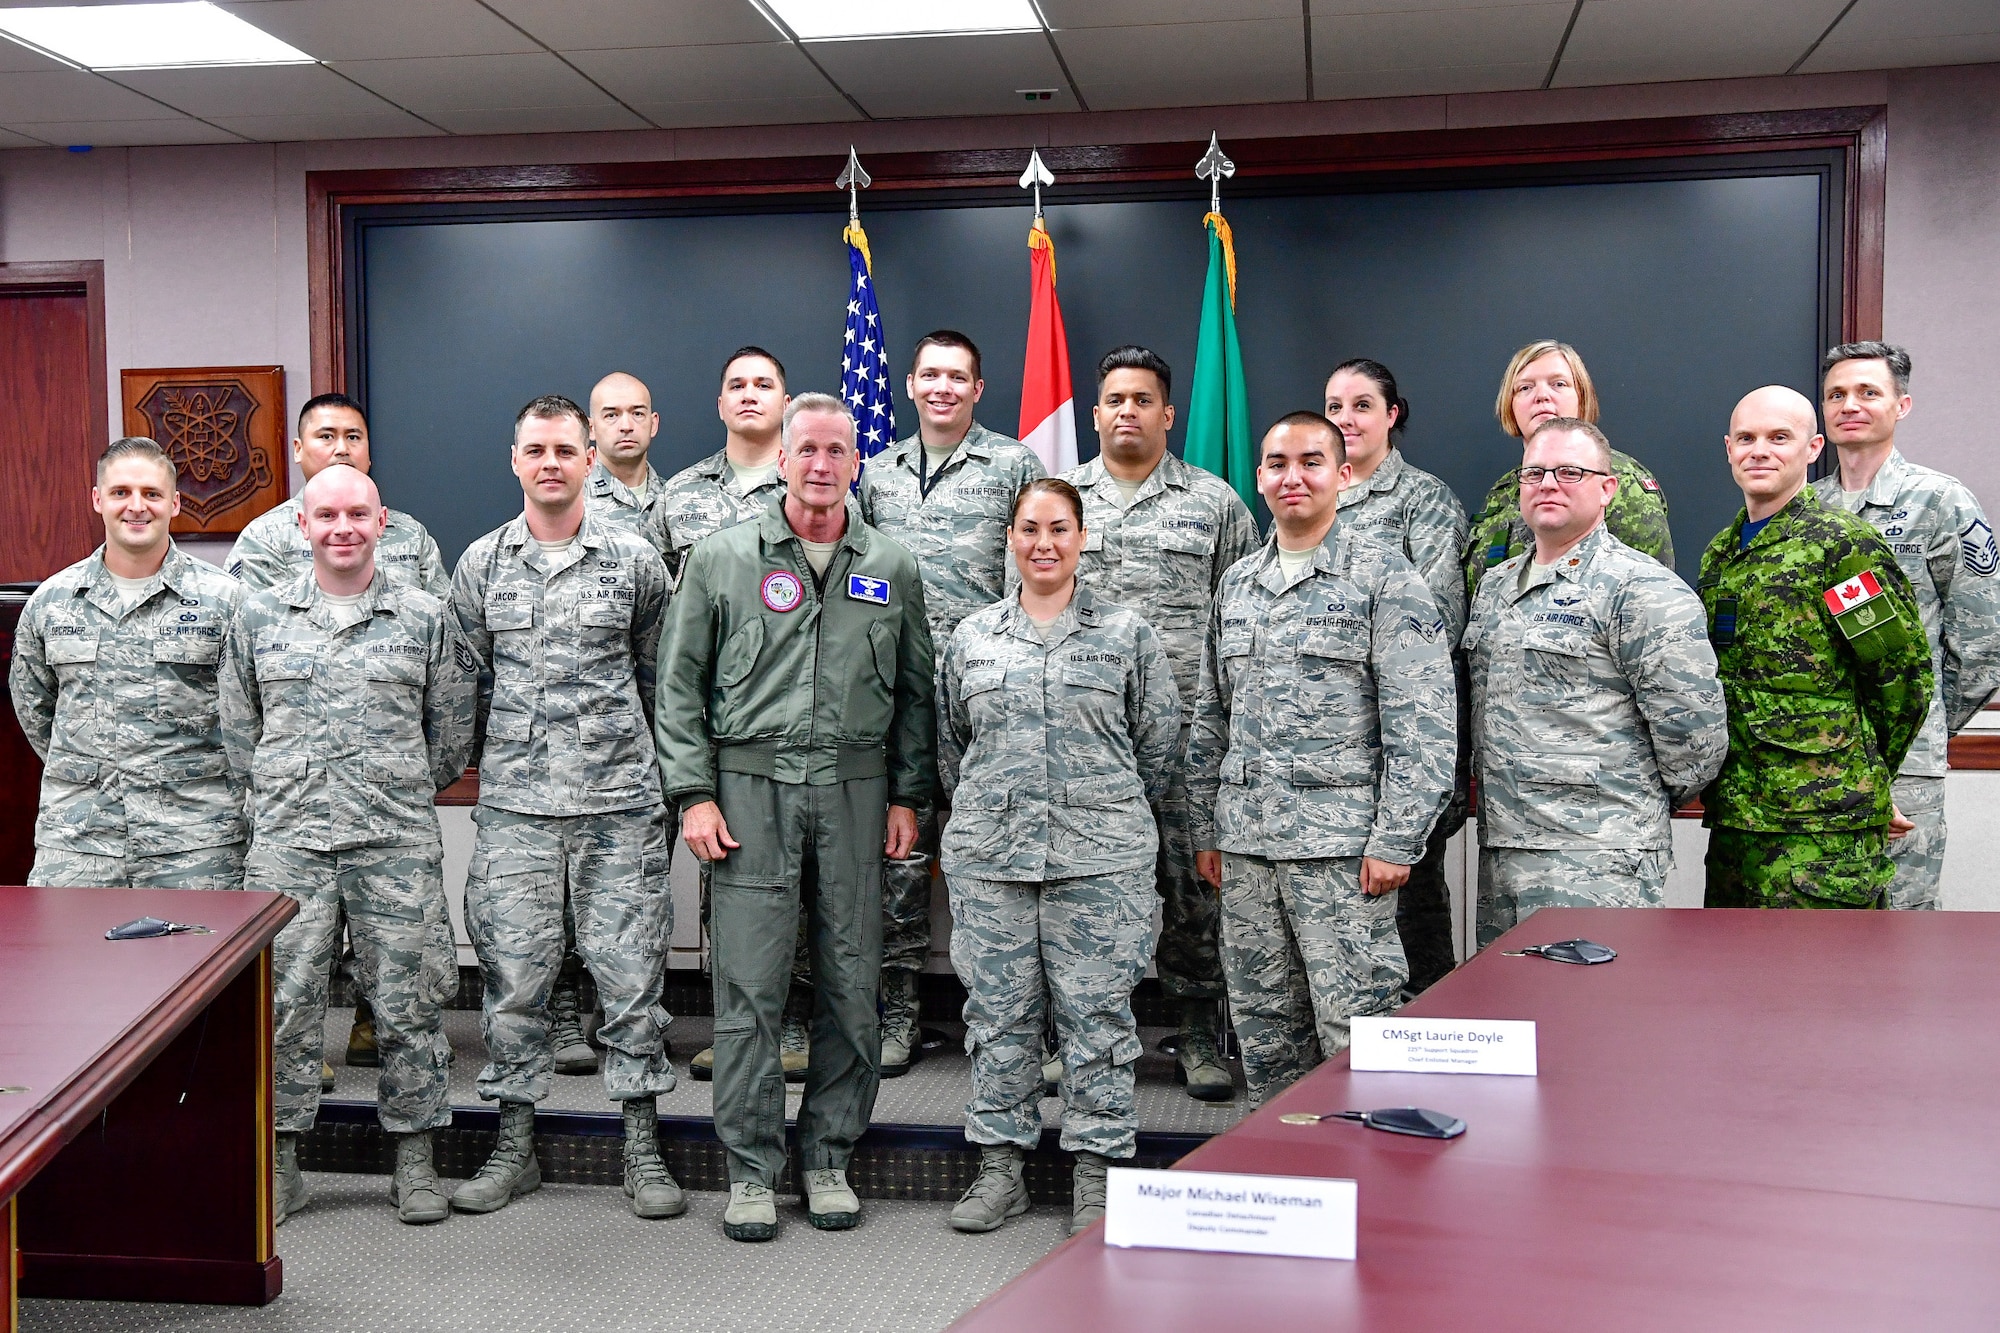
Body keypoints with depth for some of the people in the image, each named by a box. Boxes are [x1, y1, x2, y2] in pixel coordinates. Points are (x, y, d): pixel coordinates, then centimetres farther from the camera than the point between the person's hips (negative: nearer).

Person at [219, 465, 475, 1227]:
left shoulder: (426, 618, 4)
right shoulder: (260, 616, 8)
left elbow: (451, 732, 10)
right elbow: (237, 728, 15)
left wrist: (403, 795, 10)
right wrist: (278, 794, 10)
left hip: (398, 845, -1)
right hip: (287, 842, 1)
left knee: (407, 1004, 4)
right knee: (284, 1003, 4)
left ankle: (414, 1160, 16)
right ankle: (279, 1162, 18)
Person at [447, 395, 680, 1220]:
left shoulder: (635, 562, 3)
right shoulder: (481, 564, 7)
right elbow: (466, 681, 14)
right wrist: (495, 756, 13)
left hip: (621, 806, -1)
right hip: (514, 808, 1)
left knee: (631, 975, 2)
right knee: (512, 977, 6)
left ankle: (643, 1152, 13)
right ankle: (514, 1149, 20)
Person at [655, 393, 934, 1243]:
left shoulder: (891, 570, 10)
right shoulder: (721, 560, 5)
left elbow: (915, 692, 14)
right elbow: (681, 687, 4)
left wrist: (908, 796, 7)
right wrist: (694, 794, -4)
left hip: (855, 789, 2)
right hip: (751, 786, -2)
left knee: (851, 985, 6)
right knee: (749, 988, -1)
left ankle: (829, 1157, 20)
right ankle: (751, 1169, 10)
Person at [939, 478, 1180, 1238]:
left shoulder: (1127, 634, 4)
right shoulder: (972, 638, 10)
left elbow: (1159, 745, 8)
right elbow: (950, 746, 17)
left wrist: (1112, 813, 10)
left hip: (1100, 860, -2)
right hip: (989, 857, 2)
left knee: (1097, 1010, 1)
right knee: (998, 1009, 7)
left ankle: (1096, 1172, 13)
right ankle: (1000, 1167, 19)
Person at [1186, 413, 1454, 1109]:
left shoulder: (1383, 576, -4)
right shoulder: (1236, 583, 14)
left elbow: (1422, 724, -9)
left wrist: (1395, 841, -14)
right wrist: (1207, 829, 14)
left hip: (1342, 842, -6)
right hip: (1245, 844, 6)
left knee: (1356, 1034, -3)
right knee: (1264, 1034, 12)